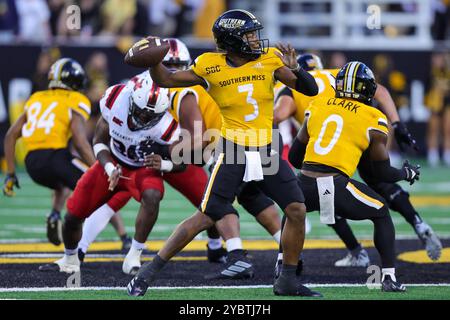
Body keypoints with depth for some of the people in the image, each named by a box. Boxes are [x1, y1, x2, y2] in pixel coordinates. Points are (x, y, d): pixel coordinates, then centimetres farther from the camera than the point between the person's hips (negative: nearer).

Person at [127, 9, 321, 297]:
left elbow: (311, 90, -1)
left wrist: (295, 69, -19)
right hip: (232, 151, -4)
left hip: (266, 152, 4)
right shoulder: (211, 66, -5)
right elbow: (166, 80, 4)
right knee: (206, 217, -10)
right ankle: (149, 271, -1)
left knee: (297, 211, -3)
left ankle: (287, 281, 13)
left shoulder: (271, 59, 0)